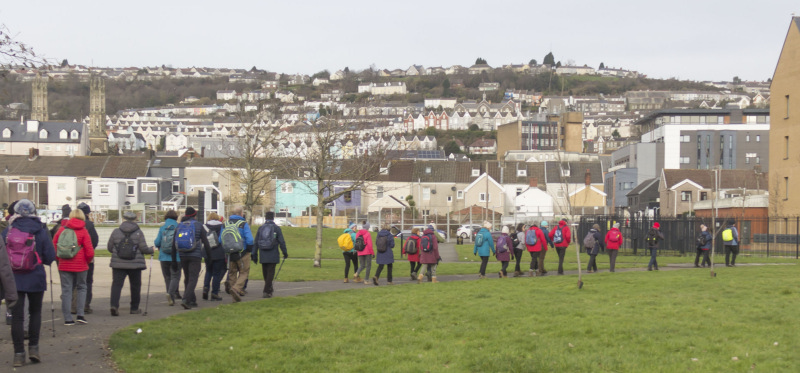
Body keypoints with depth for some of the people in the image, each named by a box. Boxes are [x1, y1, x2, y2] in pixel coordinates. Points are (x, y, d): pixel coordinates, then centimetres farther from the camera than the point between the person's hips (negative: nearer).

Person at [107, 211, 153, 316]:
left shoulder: (116, 232, 1)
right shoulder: (138, 233, -4)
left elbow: (110, 248, 6)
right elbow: (144, 249, -7)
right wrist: (151, 249, 14)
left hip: (118, 264, 1)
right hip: (135, 264, -1)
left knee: (116, 284, -3)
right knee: (135, 286, 13)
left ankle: (114, 305, -23)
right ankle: (134, 308, 20)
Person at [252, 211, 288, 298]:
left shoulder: (260, 228, 6)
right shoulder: (276, 228, -2)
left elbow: (256, 243, 6)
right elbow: (282, 242, -5)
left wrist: (255, 255, 11)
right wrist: (285, 253, 5)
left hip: (263, 256, 3)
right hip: (273, 255, -3)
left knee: (265, 273, 14)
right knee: (270, 273, -2)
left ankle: (269, 289, 28)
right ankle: (266, 292, -9)